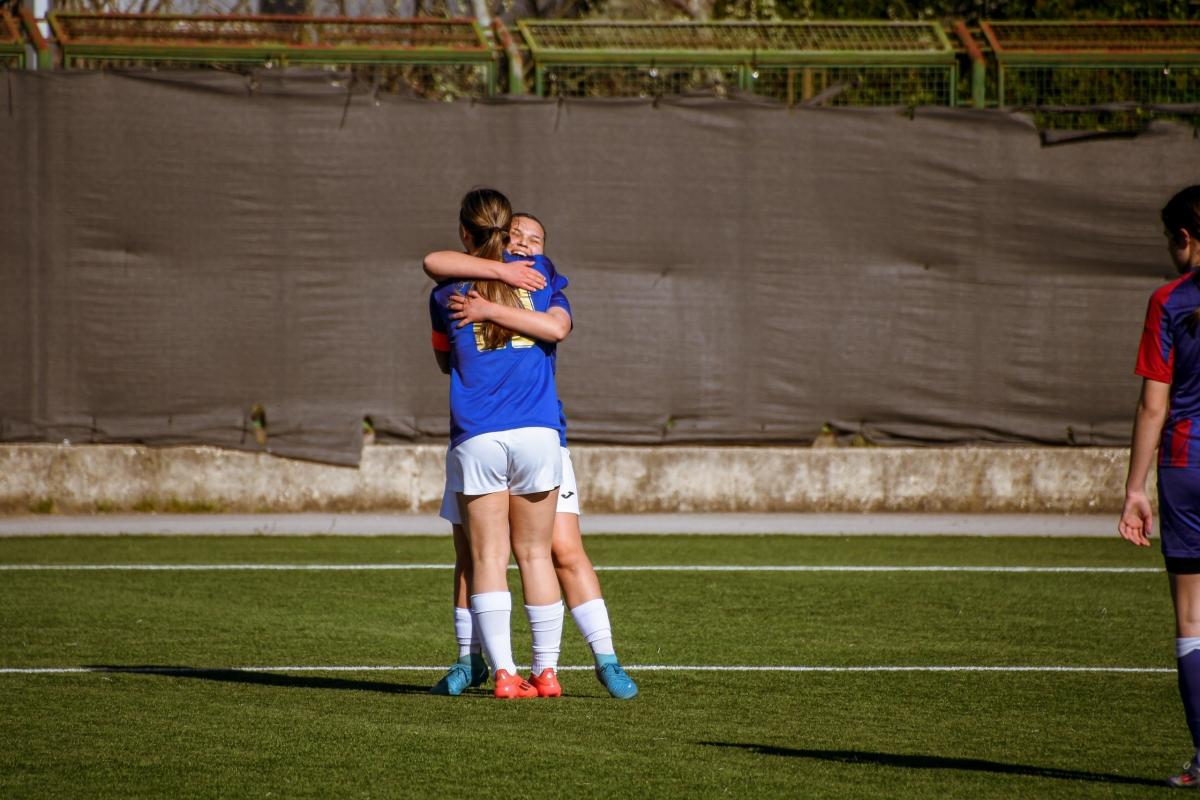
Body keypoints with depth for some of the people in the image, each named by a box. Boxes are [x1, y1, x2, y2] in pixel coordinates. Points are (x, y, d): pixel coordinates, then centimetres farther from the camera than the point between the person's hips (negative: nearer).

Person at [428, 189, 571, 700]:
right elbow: (558, 328, -4)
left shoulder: (446, 296, 7)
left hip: (476, 440, -1)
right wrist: (494, 309, 1)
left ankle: (503, 672, -11)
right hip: (536, 433, 1)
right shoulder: (538, 274, 7)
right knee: (535, 553, 9)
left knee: (488, 558, -1)